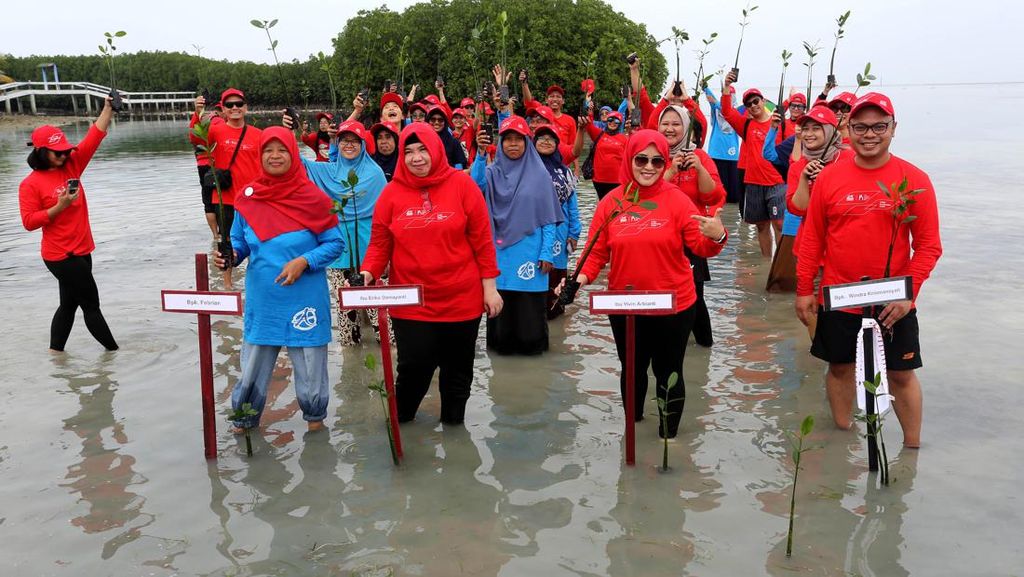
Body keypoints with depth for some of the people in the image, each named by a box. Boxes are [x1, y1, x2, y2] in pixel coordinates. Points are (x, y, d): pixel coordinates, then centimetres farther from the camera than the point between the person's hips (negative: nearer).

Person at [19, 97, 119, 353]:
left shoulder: (71, 166, 4)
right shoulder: (30, 184, -11)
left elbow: (94, 137, -1)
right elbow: (29, 222, -12)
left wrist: (108, 109, -11)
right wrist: (59, 206, -21)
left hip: (81, 251, 7)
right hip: (61, 255, -7)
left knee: (69, 303, 16)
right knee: (91, 304, 2)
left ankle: (55, 351, 28)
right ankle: (114, 349, 13)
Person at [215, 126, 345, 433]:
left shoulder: (313, 197, -8)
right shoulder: (248, 197, 0)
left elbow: (335, 243, -4)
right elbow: (239, 243, 9)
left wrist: (304, 262, -19)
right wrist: (230, 255, -13)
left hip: (305, 301, -2)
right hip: (261, 301, 2)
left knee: (310, 368, 9)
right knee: (252, 368, 12)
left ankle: (315, 416, 35)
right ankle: (244, 419, 35)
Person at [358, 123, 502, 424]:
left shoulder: (461, 184, -4)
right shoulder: (392, 192, 0)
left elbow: (482, 239, -2)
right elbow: (380, 242, 3)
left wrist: (489, 286, -2)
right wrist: (368, 273, -15)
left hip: (461, 298, 0)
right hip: (411, 302, 0)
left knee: (458, 367, 13)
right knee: (413, 367, 1)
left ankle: (453, 421, 36)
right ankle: (399, 420, 29)